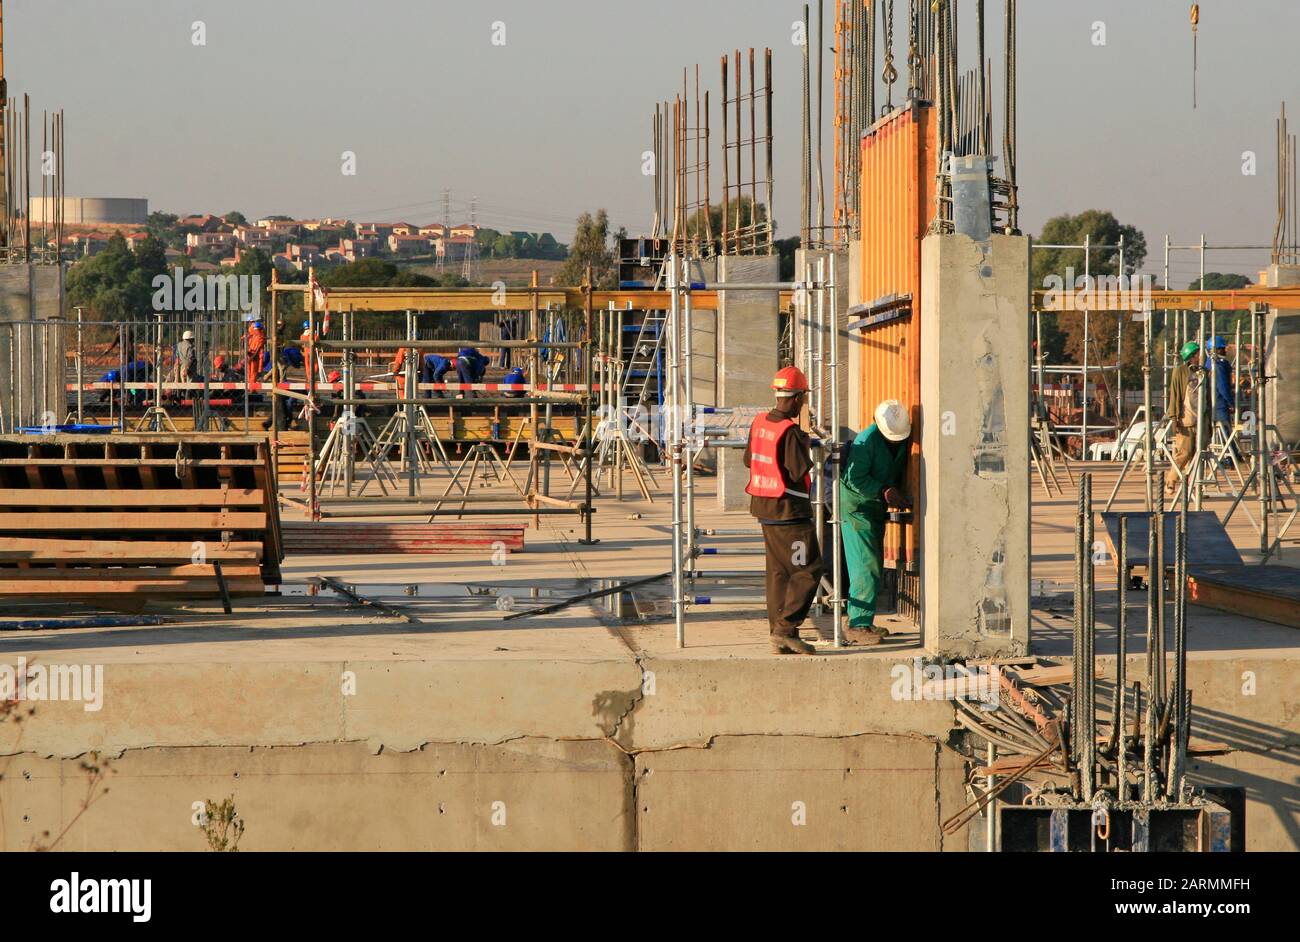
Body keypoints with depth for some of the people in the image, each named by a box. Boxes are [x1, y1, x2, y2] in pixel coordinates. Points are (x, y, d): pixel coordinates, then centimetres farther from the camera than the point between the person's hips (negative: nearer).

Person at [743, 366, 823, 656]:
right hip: (789, 511, -9)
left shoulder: (759, 422, 6)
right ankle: (785, 628, -11)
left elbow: (748, 460, 16)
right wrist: (806, 447, -4)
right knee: (808, 570, -4)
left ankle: (779, 635, 13)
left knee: (778, 571, 12)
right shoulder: (790, 432, -19)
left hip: (764, 507, 9)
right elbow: (799, 472, -20)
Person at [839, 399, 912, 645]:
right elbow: (854, 478, -22)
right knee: (866, 567, -13)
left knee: (875, 566, 10)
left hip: (877, 508, 8)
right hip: (857, 507, -8)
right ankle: (857, 626, -13)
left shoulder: (903, 440, 0)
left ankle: (863, 621, 18)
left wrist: (898, 494, -1)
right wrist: (885, 491, -26)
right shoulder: (866, 440, -22)